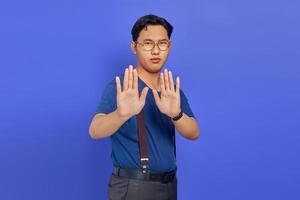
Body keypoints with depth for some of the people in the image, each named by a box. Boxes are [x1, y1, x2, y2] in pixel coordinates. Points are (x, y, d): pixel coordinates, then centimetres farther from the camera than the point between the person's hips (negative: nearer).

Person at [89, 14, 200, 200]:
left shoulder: (174, 91, 3)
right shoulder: (119, 88, -12)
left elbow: (194, 133, -11)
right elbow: (95, 131, -26)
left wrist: (175, 114, -32)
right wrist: (122, 114, -47)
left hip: (169, 185, 5)